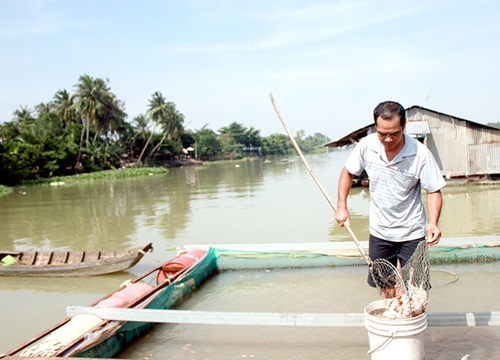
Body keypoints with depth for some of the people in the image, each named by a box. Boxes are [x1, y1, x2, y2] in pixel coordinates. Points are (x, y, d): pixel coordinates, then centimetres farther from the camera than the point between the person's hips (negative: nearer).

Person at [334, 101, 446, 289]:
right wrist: (342, 206, -3)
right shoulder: (366, 145, -11)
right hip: (379, 231, 3)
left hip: (412, 233, -3)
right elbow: (347, 172, 6)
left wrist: (433, 222, -27)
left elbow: (434, 191, -10)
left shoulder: (420, 153, -19)